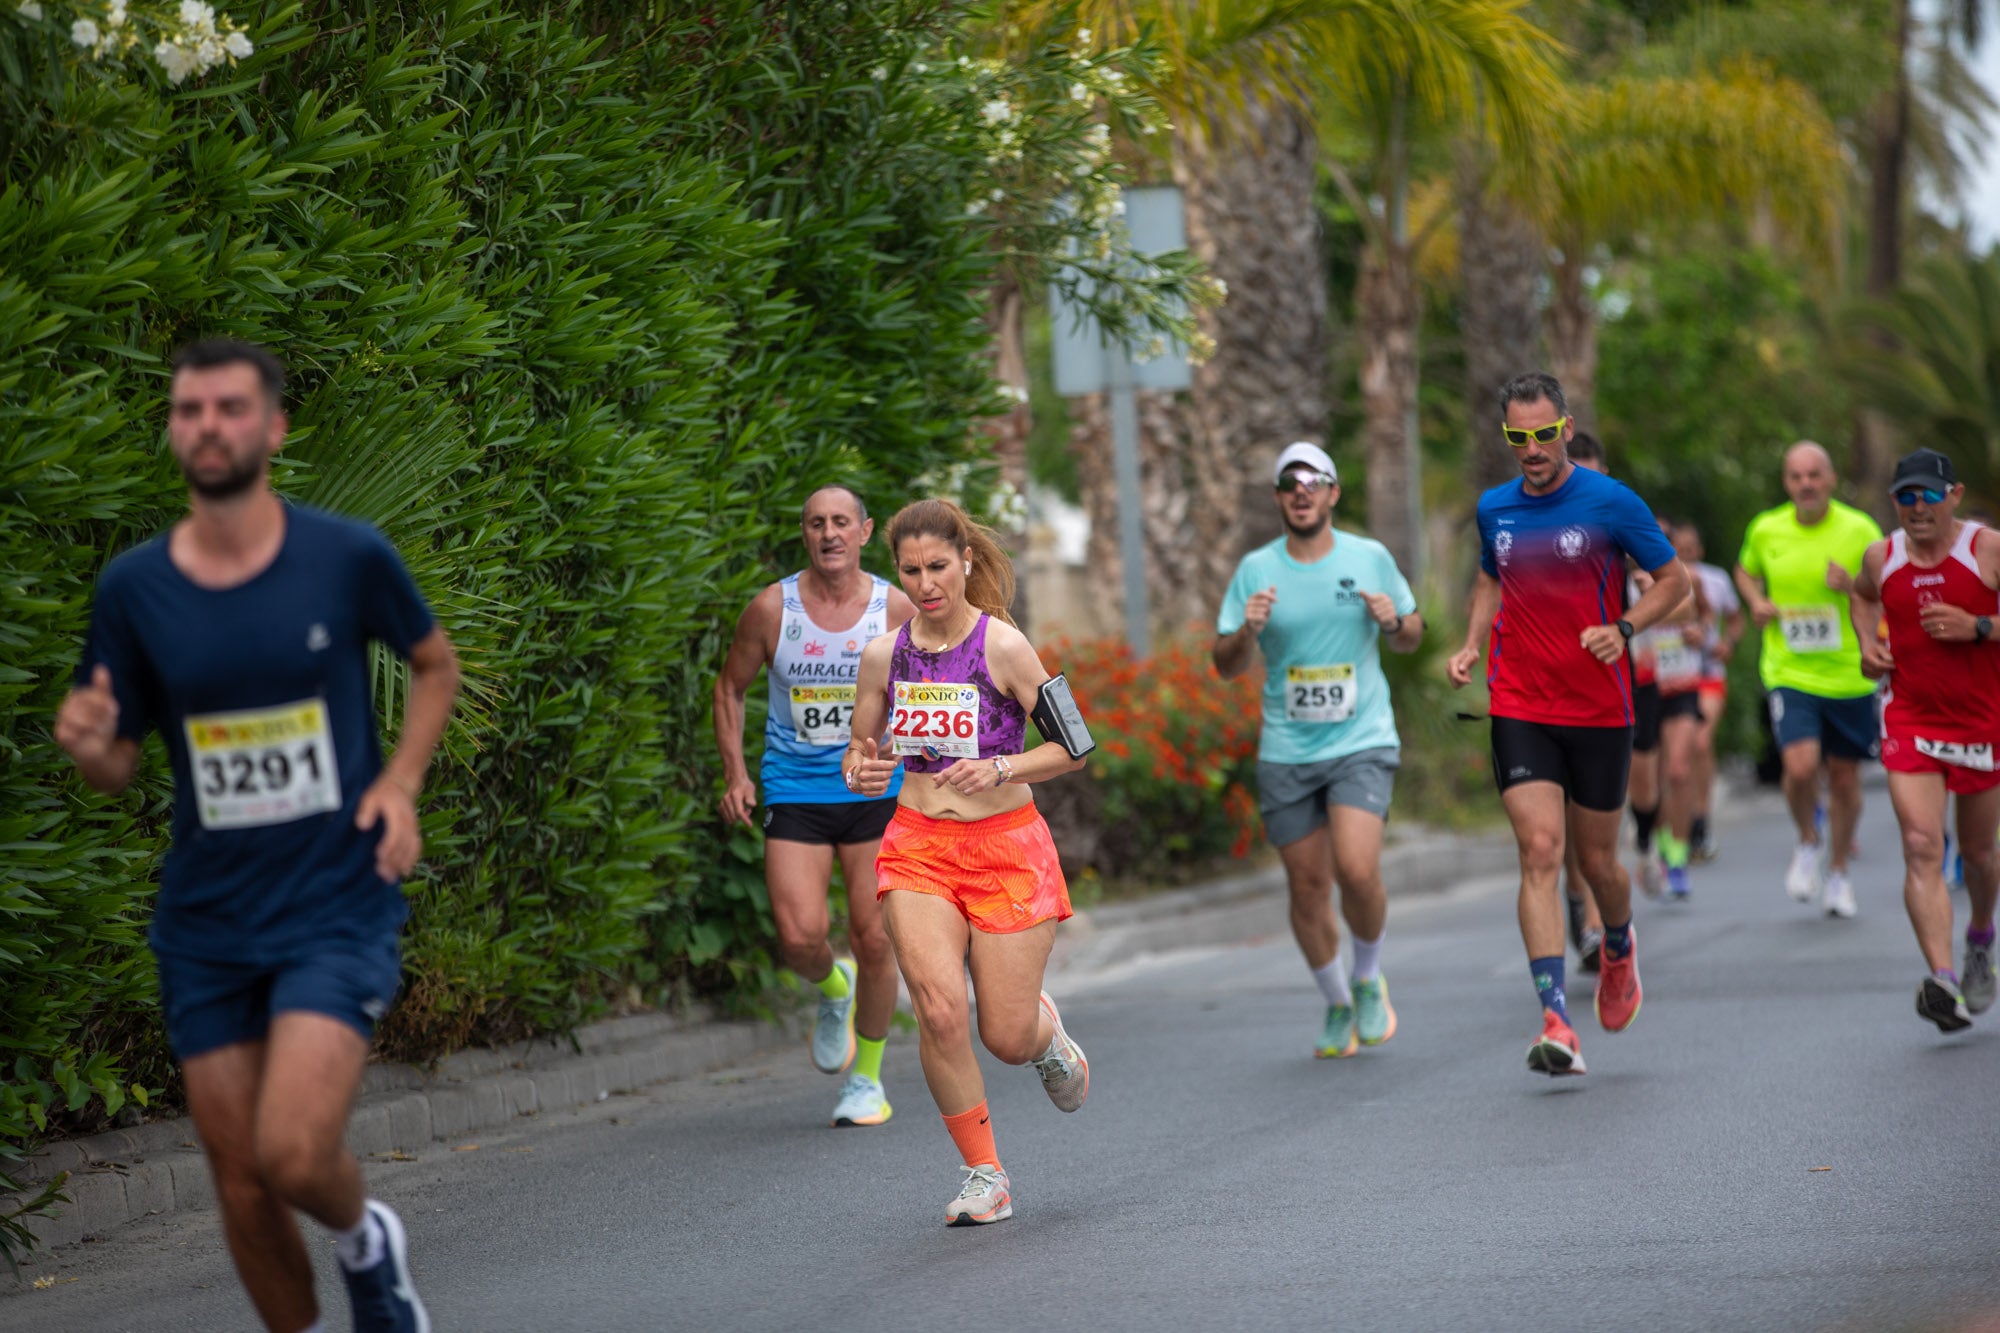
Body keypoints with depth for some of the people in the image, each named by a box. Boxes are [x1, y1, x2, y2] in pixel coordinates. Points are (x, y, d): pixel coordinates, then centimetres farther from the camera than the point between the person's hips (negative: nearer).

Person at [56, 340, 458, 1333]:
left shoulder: (348, 557, -6)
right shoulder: (133, 588, -2)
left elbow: (435, 664, 12)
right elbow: (115, 767, 6)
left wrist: (400, 782, -4)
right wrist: (90, 747, -18)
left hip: (337, 906, -3)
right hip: (206, 924, 3)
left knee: (294, 1154, -18)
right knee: (242, 1185, 6)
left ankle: (366, 1243, 16)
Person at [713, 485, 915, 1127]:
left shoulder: (896, 610, -3)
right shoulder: (771, 609, -4)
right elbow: (731, 687, 9)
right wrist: (736, 773, 1)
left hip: (875, 791, 0)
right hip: (794, 792, 0)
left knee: (873, 942, -1)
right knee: (799, 937, -14)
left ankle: (867, 1079, 17)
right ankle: (832, 990, 23)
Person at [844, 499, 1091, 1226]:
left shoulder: (1003, 647, -9)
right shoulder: (884, 655, 2)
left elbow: (1072, 746, -5)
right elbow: (858, 751, 15)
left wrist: (999, 769, -20)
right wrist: (862, 770, -8)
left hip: (1007, 846, -2)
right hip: (917, 846, 2)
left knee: (1007, 1038, -2)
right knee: (940, 1010, -18)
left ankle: (1045, 1031, 38)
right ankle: (984, 1175, -2)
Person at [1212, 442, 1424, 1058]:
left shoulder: (1371, 558, 3)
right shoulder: (1256, 570, 2)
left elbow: (1411, 636, 14)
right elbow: (1226, 666, 2)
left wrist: (1393, 621, -9)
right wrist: (1248, 630, -18)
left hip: (1362, 744, -1)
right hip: (1285, 753, 2)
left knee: (1356, 870, -19)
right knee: (1308, 887, 5)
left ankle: (1368, 979, 8)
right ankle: (1337, 1006, 26)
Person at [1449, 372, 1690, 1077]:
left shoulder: (1611, 503, -6)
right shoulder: (1494, 509, 6)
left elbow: (1673, 580, 2)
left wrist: (1622, 628, -15)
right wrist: (1472, 645, 6)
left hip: (1600, 711, -2)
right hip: (1519, 709, 2)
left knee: (1597, 861, 9)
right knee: (1539, 852, -13)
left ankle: (1619, 949, 45)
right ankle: (1556, 1024, -19)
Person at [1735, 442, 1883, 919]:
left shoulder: (1860, 530, -5)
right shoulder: (1765, 530, 0)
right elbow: (1745, 571, 21)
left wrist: (1854, 587, -18)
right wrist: (1757, 602, 1)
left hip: (1850, 676, 0)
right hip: (1788, 673, 0)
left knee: (1844, 777, 9)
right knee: (1801, 766, -19)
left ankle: (1838, 872, 30)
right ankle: (1807, 842, 12)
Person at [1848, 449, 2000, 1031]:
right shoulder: (1881, 557, 2)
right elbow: (1862, 594, 26)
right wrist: (1867, 643, 8)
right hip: (1910, 721, 1)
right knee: (1921, 848, -17)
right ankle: (1943, 982, -27)